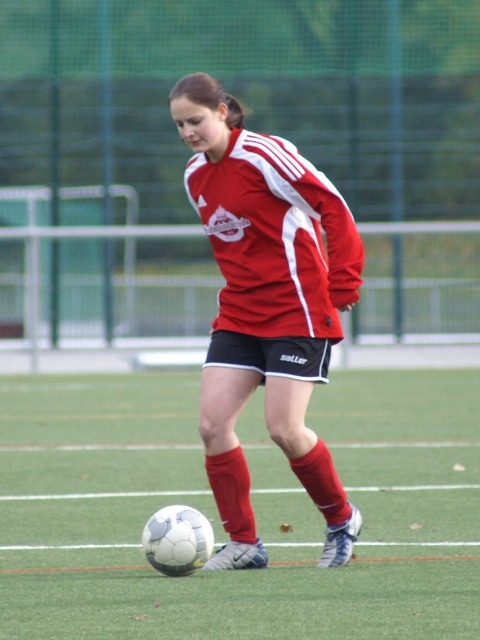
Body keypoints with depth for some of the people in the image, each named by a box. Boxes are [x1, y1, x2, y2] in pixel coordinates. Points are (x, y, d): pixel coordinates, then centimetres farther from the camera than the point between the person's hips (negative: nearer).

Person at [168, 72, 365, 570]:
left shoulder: (262, 155, -14)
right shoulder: (195, 176, 9)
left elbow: (333, 208, -12)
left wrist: (342, 285, -13)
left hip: (297, 310, -7)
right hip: (238, 316, 7)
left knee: (283, 428, -12)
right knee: (212, 423, -6)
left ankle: (342, 520, 13)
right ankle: (243, 543, 4)